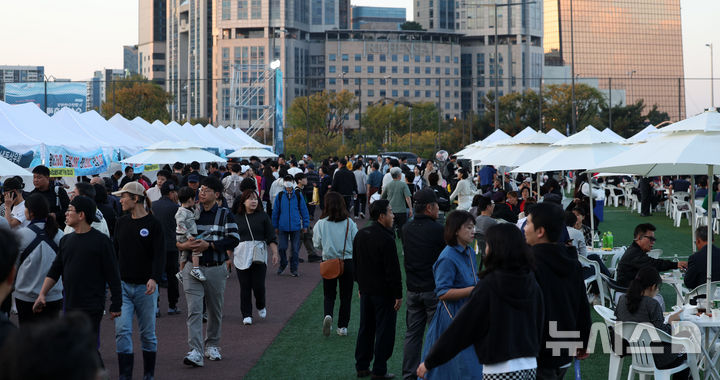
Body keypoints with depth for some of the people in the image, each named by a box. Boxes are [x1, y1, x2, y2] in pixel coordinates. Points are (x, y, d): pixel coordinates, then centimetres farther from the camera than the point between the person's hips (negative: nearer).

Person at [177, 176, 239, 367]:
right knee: (194, 310, -10)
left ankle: (212, 346, 29)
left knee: (215, 310, 12)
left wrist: (209, 245, -18)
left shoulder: (225, 215, 2)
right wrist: (183, 245, -15)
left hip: (216, 269, 0)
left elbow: (234, 239, -9)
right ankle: (195, 352, -16)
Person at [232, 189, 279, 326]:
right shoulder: (236, 218, 7)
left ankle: (261, 307, 22)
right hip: (241, 255, 1)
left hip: (259, 255, -1)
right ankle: (246, 315, 10)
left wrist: (275, 253, -4)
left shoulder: (263, 216, 5)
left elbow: (271, 237, 5)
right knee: (245, 286, 1)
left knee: (258, 285, -6)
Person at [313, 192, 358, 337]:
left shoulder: (321, 224, -9)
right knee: (345, 296, 12)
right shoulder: (350, 223, -6)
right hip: (348, 262, 0)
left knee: (329, 295, 13)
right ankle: (343, 327, 13)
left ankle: (328, 315, -14)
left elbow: (317, 244, -4)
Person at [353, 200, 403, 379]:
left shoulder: (360, 235, 6)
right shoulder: (386, 239, -20)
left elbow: (355, 263, 15)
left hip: (366, 290, 8)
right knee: (384, 331, 1)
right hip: (384, 293, -8)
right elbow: (393, 270, -19)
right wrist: (398, 295, -13)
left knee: (365, 329, 16)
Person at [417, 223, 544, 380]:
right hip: (530, 367, 6)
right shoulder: (532, 284, 2)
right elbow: (539, 326, 12)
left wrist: (429, 362, -3)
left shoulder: (487, 286, -14)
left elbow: (461, 328, -11)